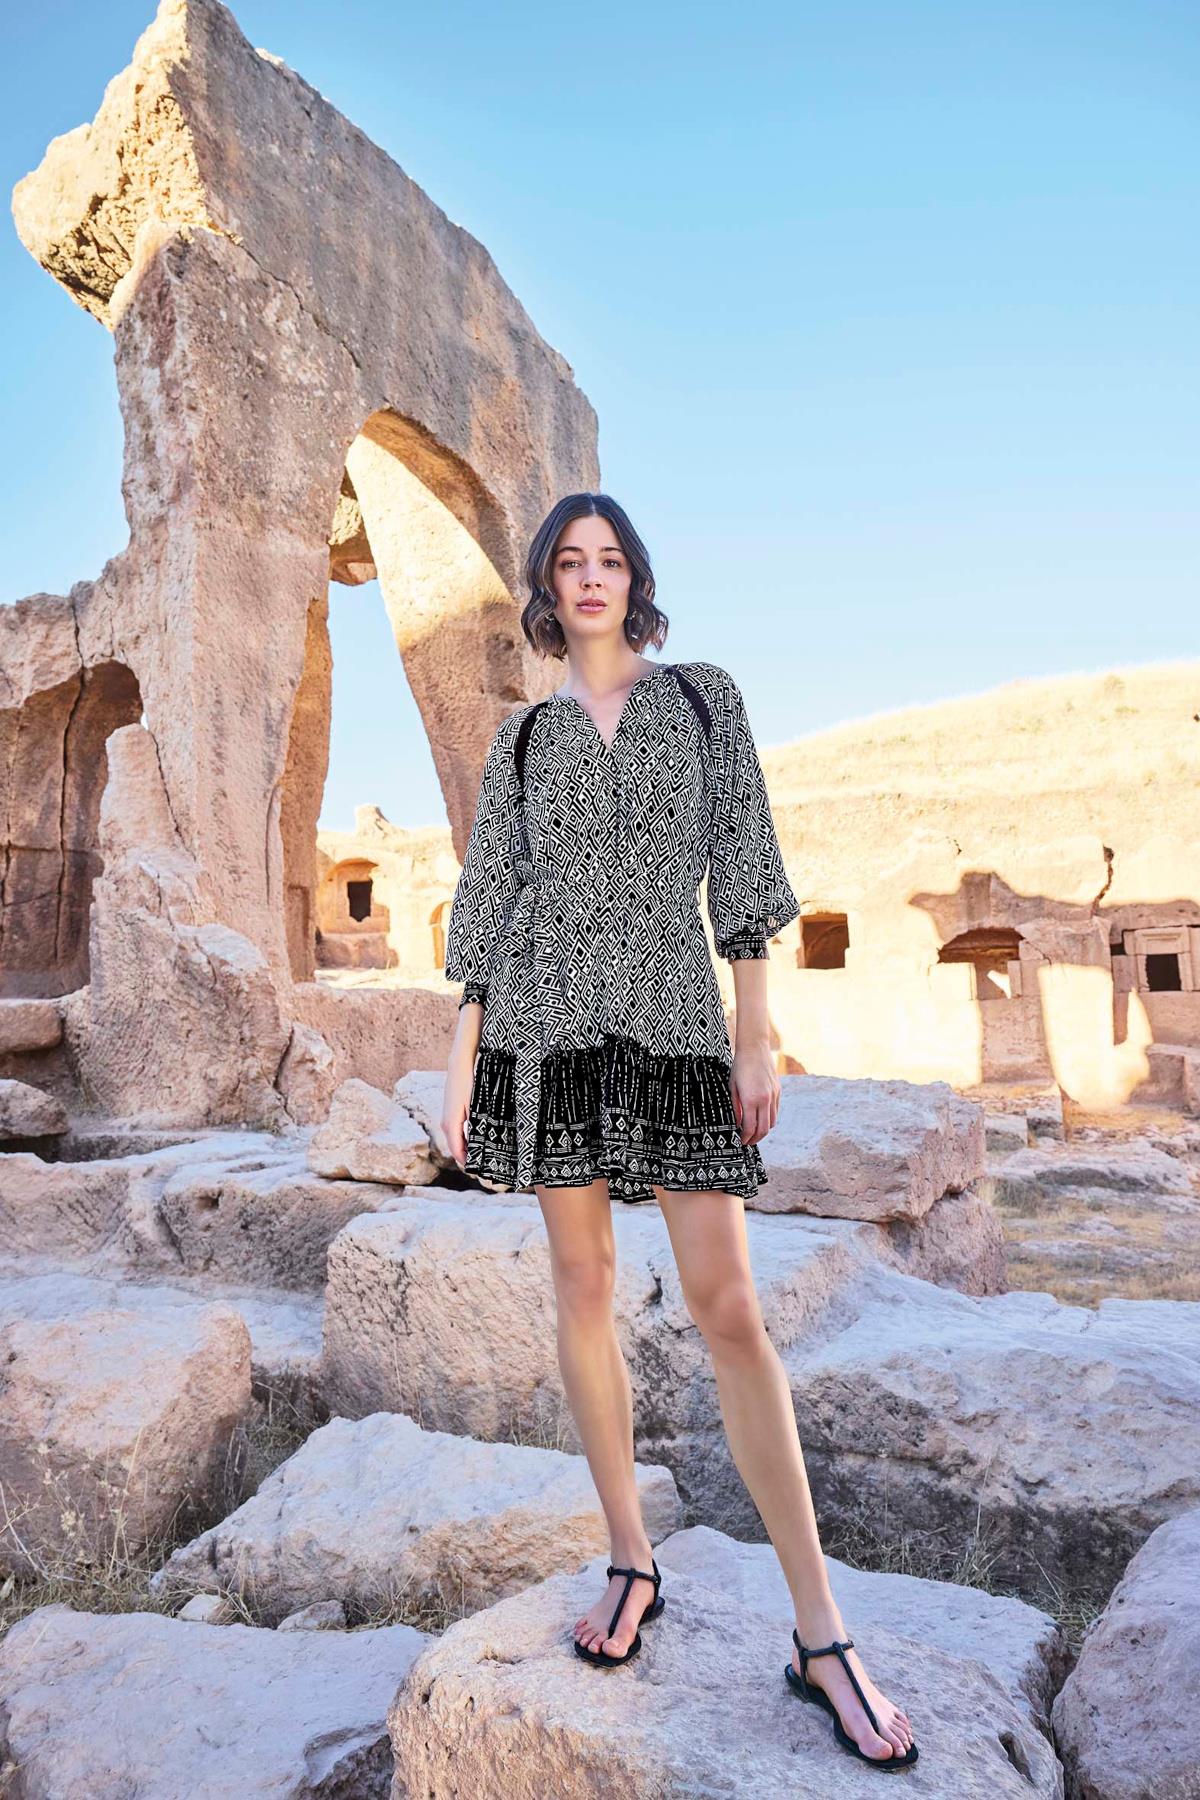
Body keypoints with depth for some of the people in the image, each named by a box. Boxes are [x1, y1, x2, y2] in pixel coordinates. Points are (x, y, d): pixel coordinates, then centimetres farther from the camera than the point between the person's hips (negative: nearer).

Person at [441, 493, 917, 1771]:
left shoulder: (704, 699, 9)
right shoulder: (522, 735, 12)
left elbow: (741, 869, 4)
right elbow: (488, 895, 10)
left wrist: (756, 1035, -3)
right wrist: (462, 1058, 5)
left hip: (674, 1019, -2)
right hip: (547, 1024, 2)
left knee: (729, 1306, -6)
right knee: (583, 1290, 7)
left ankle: (821, 1636, 4)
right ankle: (631, 1562, 24)